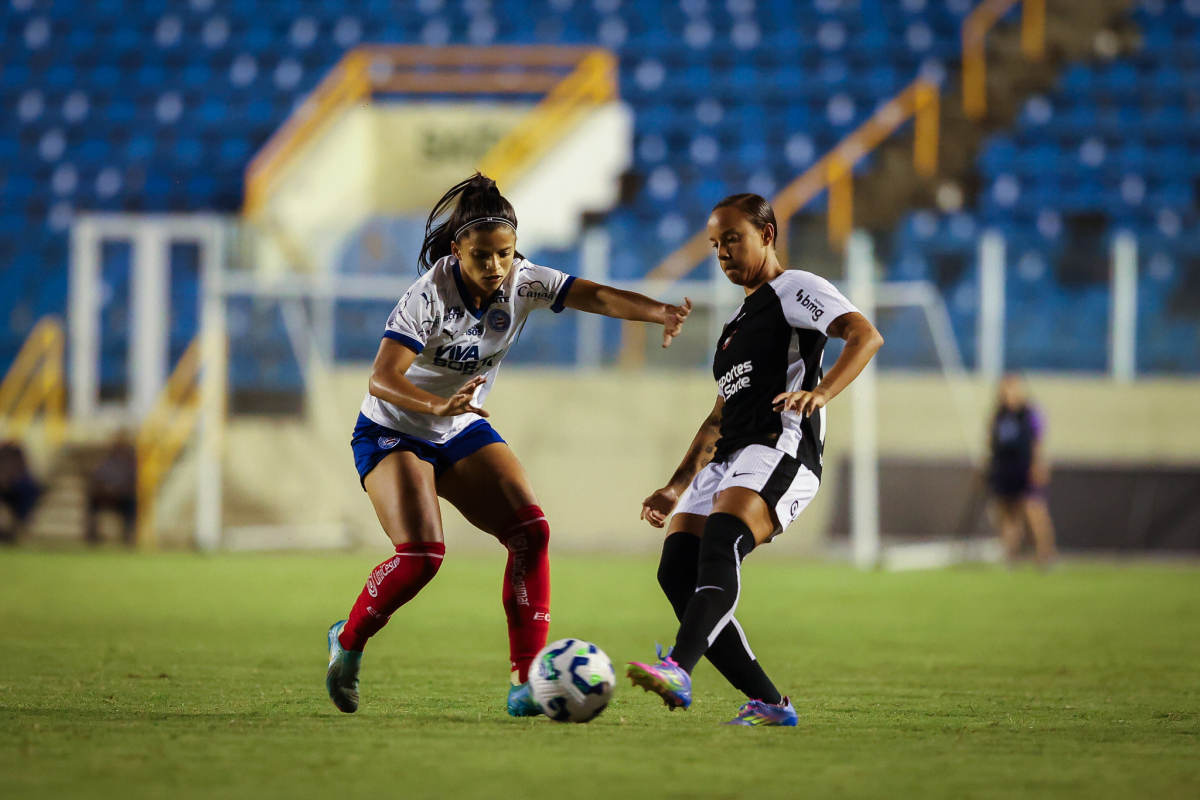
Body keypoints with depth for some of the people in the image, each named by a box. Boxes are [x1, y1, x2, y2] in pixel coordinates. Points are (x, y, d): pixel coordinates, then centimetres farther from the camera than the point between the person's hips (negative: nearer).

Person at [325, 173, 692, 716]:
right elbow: (382, 380, -34)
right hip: (392, 433, -5)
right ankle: (347, 641, 7)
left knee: (530, 532, -14)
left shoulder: (522, 283, -11)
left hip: (464, 433, 5)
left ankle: (526, 683, -13)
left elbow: (597, 296, -23)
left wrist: (659, 313, -43)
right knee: (420, 556, -22)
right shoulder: (429, 295, -26)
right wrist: (439, 405, -53)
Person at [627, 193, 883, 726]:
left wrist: (820, 392, -29)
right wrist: (677, 488, 29)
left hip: (779, 452, -9)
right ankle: (767, 703, -8)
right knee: (677, 570, -9)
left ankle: (678, 672, -52)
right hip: (726, 461, 9)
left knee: (719, 545, -32)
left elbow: (866, 336, -13)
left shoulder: (794, 289, 4)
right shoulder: (738, 322, 31)